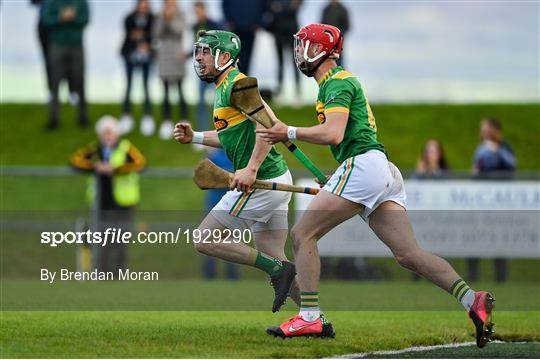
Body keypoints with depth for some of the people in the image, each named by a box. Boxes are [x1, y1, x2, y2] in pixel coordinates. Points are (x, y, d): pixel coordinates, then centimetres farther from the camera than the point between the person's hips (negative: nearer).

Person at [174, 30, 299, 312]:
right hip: (276, 180, 10)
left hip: (260, 182, -10)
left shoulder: (236, 84, -12)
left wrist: (251, 169, -31)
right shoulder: (224, 87, 18)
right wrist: (195, 137, 20)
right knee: (273, 260, 9)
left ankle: (276, 269, -6)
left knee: (205, 239, -2)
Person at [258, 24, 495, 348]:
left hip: (362, 165, -10)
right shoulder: (337, 83, 26)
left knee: (302, 234, -6)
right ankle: (473, 301, -13)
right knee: (409, 254, 0)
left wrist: (289, 133, -10)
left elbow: (333, 134, -18)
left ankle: (310, 318, -12)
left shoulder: (337, 82, -4)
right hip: (383, 172, 10)